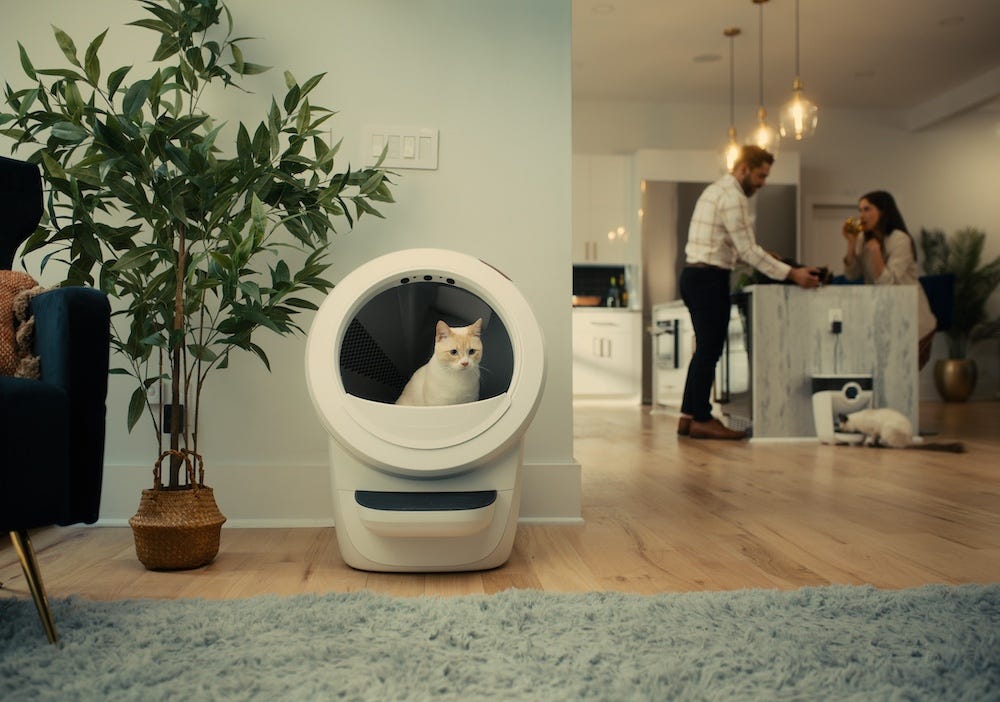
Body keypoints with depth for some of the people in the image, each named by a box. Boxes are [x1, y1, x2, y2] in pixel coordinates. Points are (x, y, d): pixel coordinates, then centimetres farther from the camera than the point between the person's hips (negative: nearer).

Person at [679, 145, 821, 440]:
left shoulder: (717, 189, 20)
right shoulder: (733, 196, -13)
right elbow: (747, 250, -17)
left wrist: (762, 258, 15)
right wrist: (791, 274, -17)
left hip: (695, 275, 10)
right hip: (709, 278, -10)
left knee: (705, 349, 13)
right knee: (710, 350, -5)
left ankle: (689, 416, 16)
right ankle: (701, 419, 0)